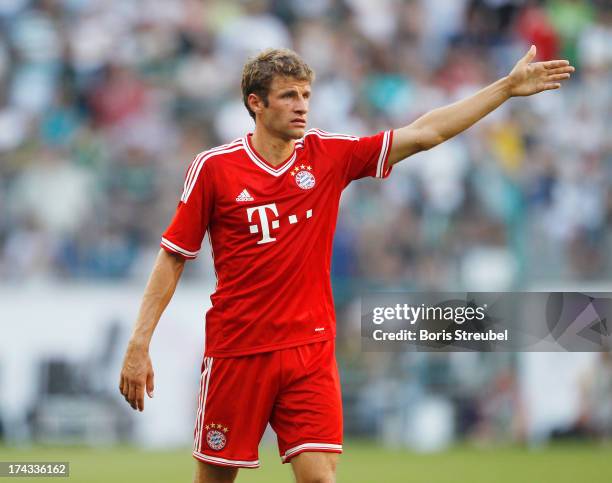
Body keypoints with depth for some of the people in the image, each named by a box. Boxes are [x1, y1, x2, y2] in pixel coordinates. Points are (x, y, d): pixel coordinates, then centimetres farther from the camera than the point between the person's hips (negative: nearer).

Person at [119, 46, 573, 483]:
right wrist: (139, 344, -5)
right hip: (235, 352, -2)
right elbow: (172, 258, 0)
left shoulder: (328, 155, 2)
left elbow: (425, 132, 2)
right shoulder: (214, 167, -5)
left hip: (311, 350, 2)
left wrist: (508, 87, -3)